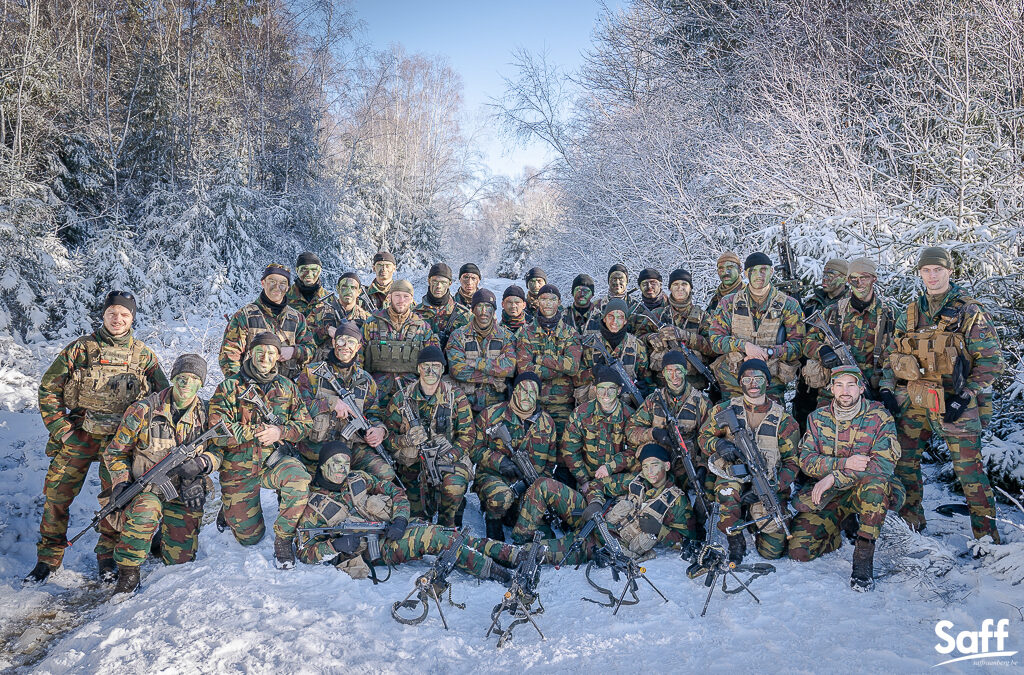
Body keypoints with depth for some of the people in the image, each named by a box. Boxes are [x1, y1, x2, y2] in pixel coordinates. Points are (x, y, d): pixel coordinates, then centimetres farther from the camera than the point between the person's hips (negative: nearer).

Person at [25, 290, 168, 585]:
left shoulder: (143, 355, 3)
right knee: (57, 494, 2)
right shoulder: (81, 348, 0)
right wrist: (59, 428, -4)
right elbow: (48, 388, 3)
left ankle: (108, 555, 18)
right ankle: (49, 557, 20)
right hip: (78, 434, 0)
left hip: (120, 438, 0)